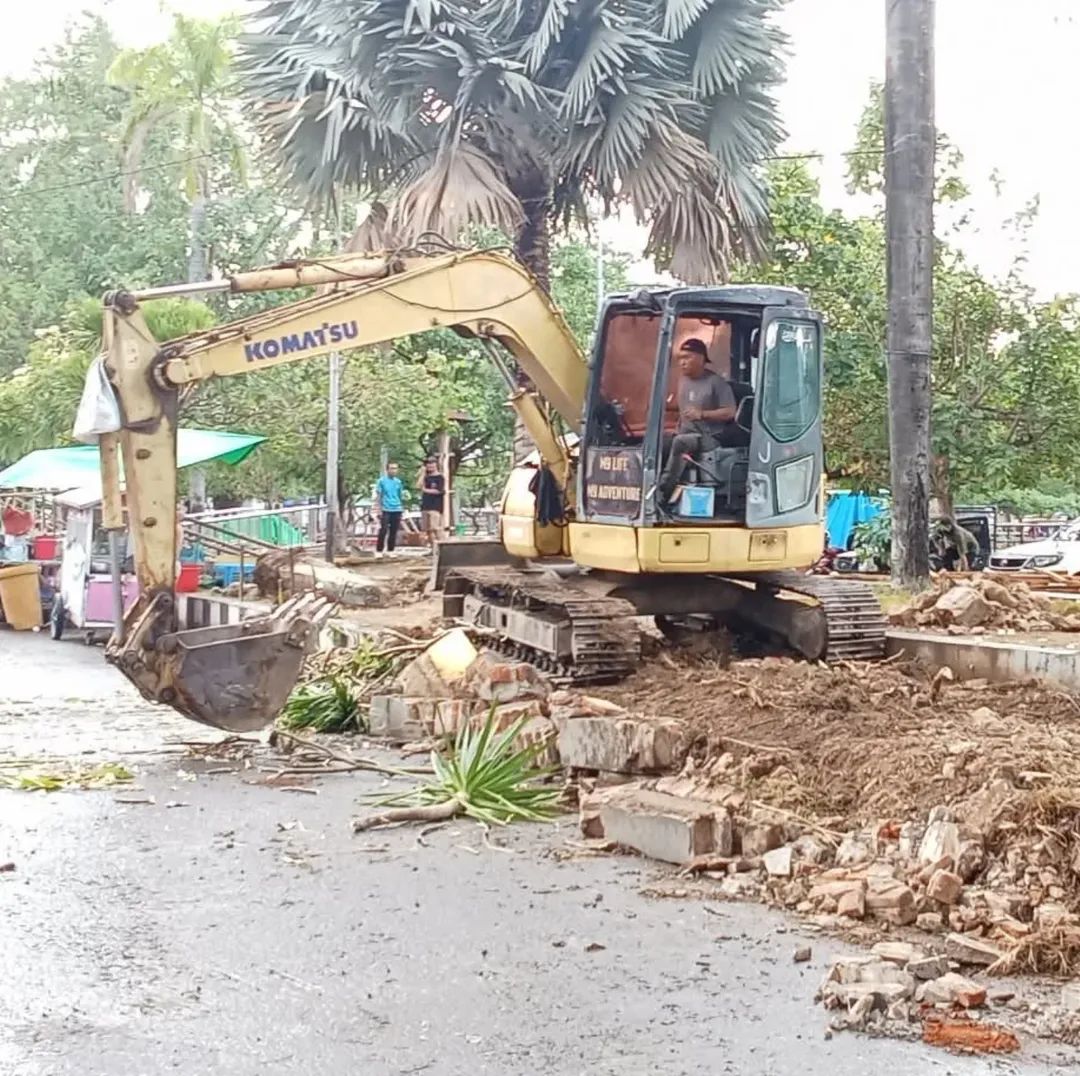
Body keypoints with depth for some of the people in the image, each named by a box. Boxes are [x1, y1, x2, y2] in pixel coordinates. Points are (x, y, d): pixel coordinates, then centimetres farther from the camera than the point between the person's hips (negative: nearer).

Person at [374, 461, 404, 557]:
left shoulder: (398, 482, 11)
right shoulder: (382, 481, 0)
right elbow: (378, 496, 0)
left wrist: (402, 508, 13)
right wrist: (378, 509, -6)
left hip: (397, 510, 4)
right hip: (386, 510, -4)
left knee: (393, 531, 5)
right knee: (383, 531, -9)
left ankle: (390, 550, 13)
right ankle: (379, 551, -5)